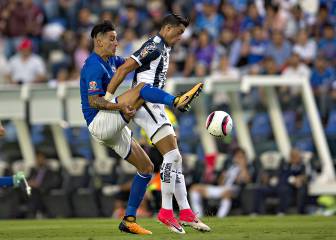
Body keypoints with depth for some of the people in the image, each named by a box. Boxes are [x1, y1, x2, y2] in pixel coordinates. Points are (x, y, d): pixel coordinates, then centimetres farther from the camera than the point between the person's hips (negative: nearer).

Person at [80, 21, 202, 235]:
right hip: (100, 123, -10)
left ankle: (129, 219, 9)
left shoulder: (110, 61, 16)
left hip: (114, 130, 10)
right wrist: (121, 107, -35)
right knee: (142, 89, -21)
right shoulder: (94, 66, -12)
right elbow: (93, 101, -21)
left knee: (146, 167, 8)